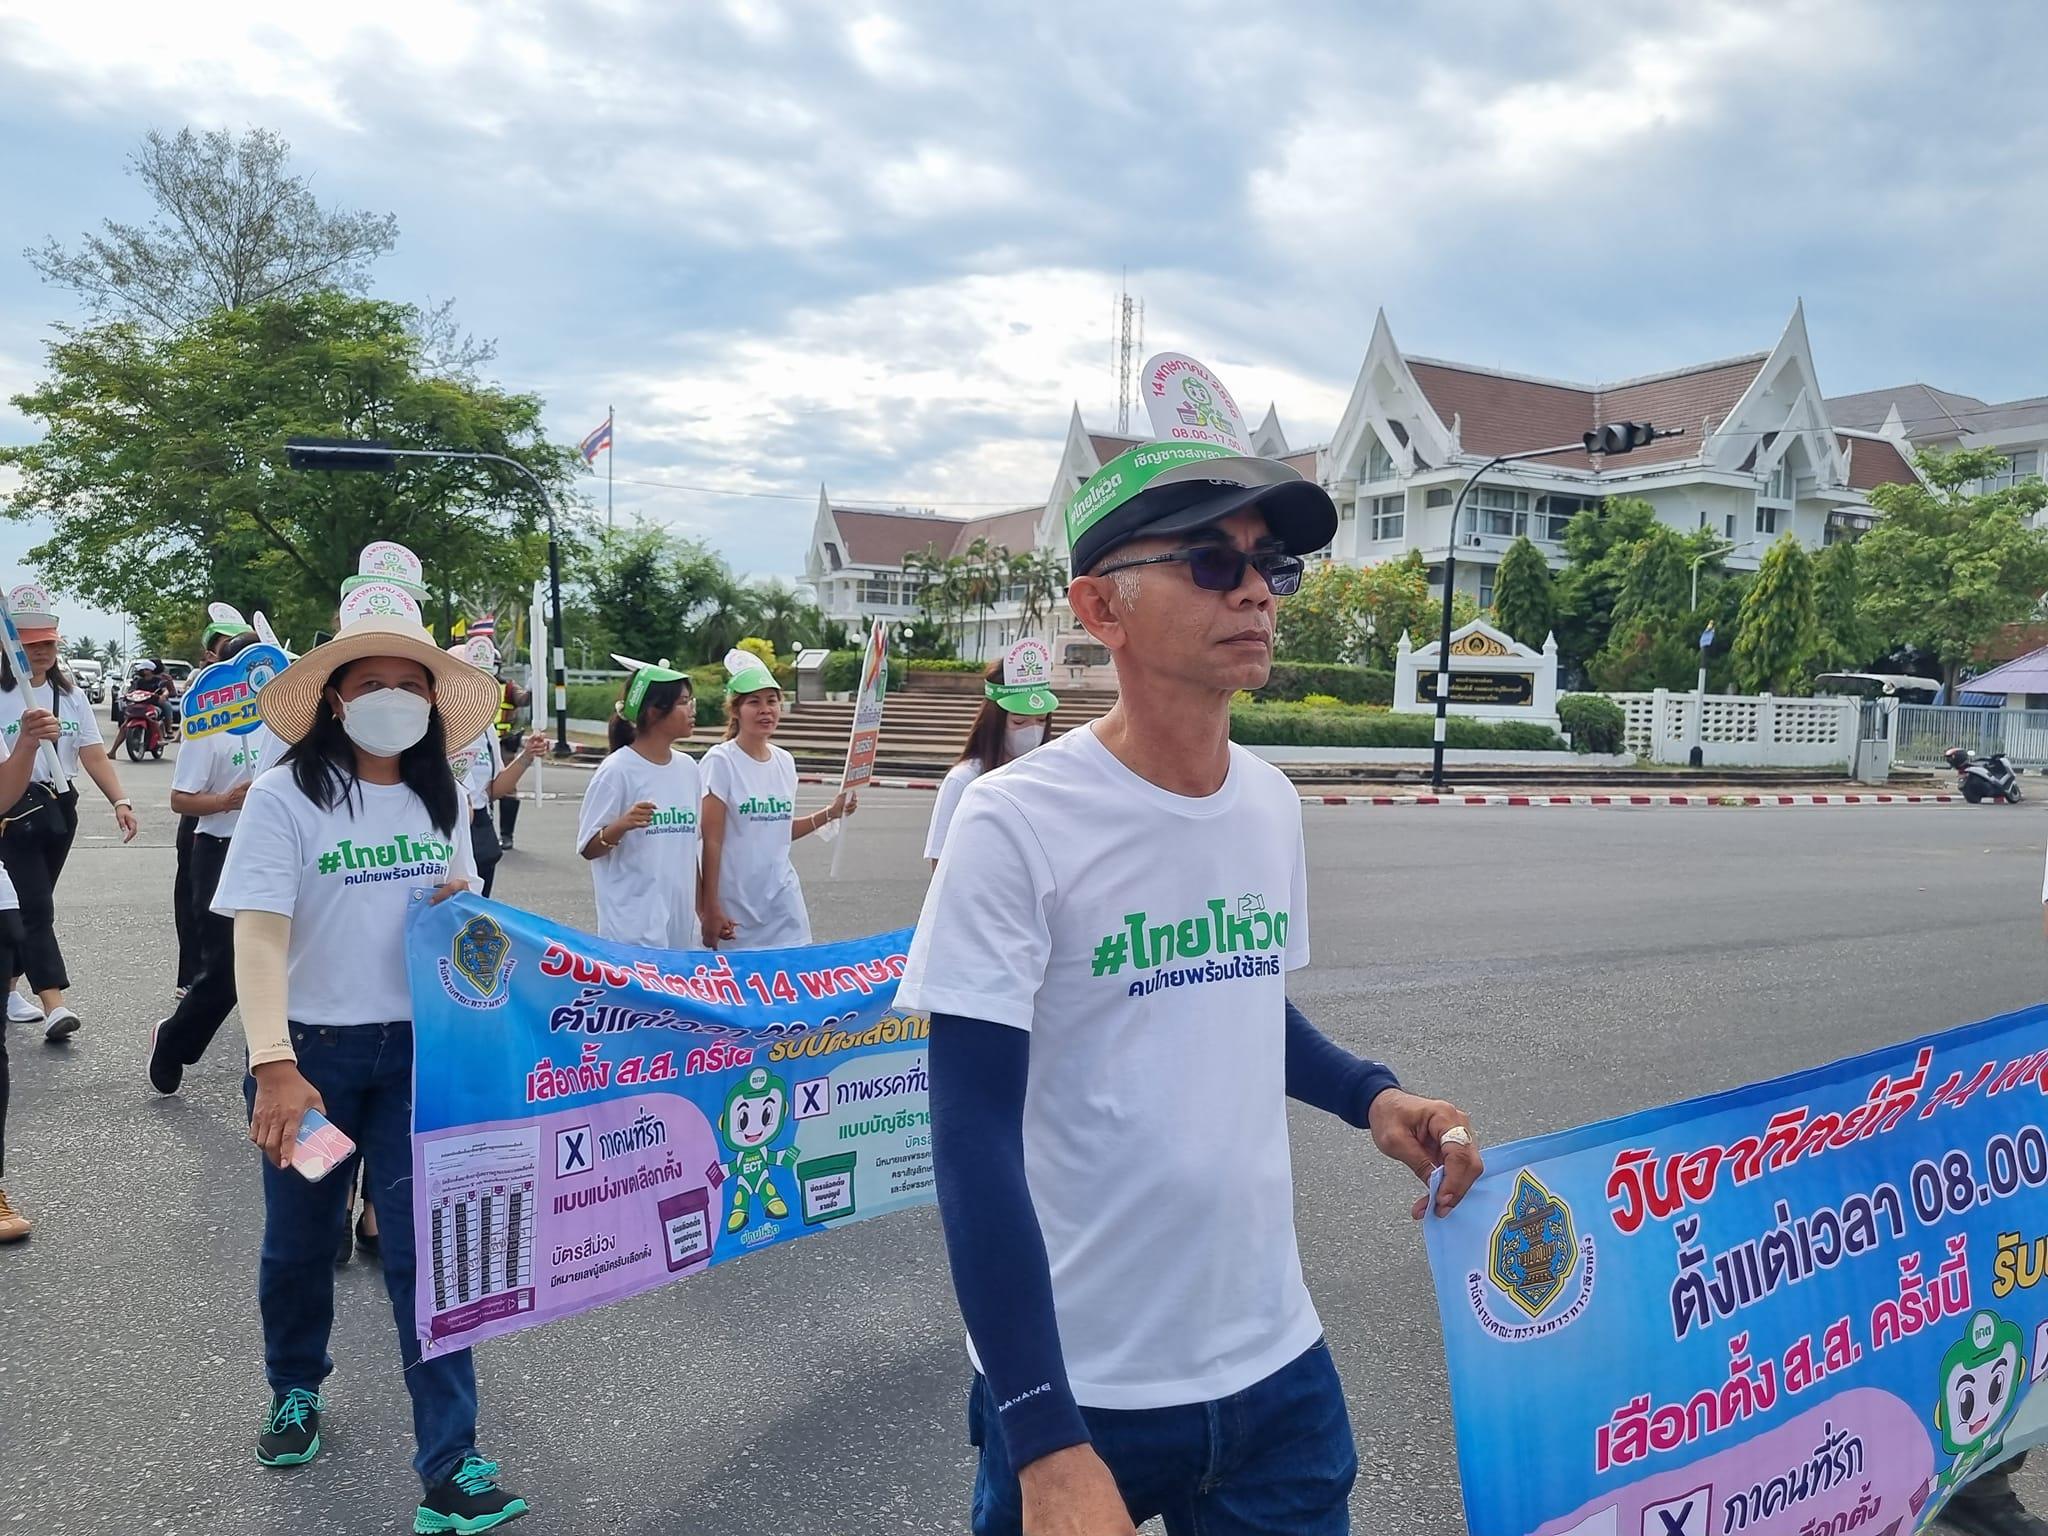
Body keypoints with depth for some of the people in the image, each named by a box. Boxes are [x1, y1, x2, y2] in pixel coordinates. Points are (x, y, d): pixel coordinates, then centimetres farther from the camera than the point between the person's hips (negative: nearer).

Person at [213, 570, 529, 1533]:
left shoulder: (439, 799, 4)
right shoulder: (286, 795, -11)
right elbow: (259, 933, -20)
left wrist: (464, 907, -8)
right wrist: (274, 1067, -31)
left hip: (419, 1050, 2)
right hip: (312, 1052, -2)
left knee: (428, 1246, -2)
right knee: (301, 1239, 17)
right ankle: (296, 1390, 46)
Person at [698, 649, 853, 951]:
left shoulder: (785, 761, 8)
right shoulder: (721, 761, -10)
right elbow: (711, 841, -11)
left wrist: (830, 814, 7)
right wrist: (710, 909, -12)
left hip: (783, 902, 5)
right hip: (735, 906, -5)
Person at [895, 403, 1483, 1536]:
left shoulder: (1271, 805, 1)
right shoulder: (1018, 823, -18)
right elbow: (975, 1139, -18)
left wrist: (1369, 1096, -1)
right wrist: (1048, 1442, -21)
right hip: (1080, 1389, -5)